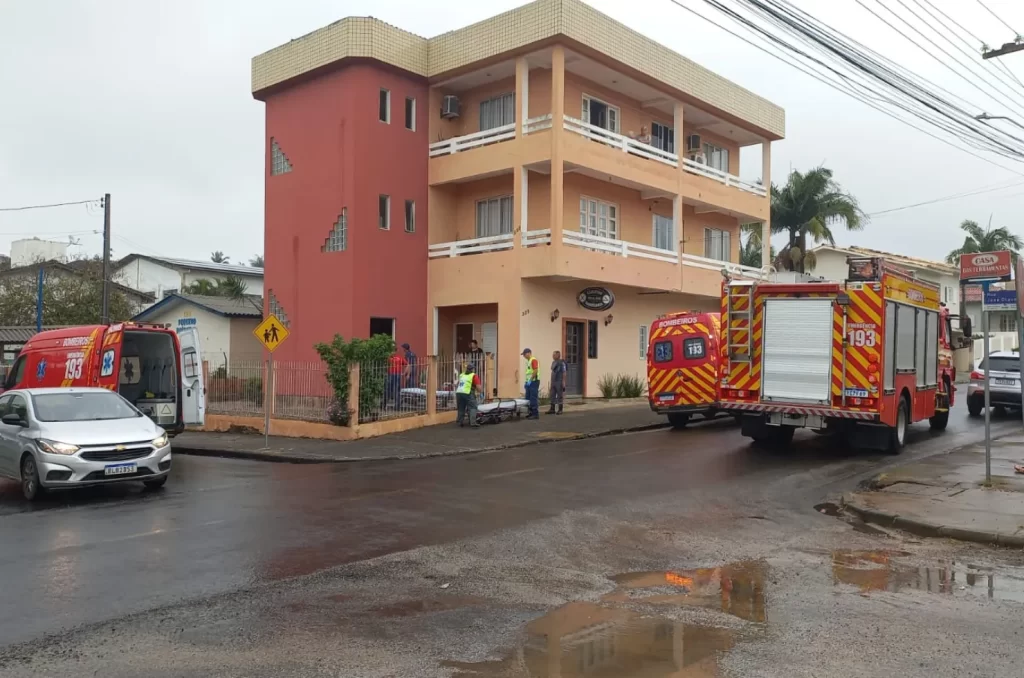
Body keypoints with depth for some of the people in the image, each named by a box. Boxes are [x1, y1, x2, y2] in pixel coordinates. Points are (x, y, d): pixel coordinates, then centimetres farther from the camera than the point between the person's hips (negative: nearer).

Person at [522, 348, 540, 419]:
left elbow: (535, 371, -20)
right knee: (528, 398, 10)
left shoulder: (533, 360, -11)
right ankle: (531, 413, 16)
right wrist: (526, 382, 19)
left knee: (533, 399, -9)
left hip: (534, 381, -10)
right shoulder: (528, 361, 19)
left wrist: (530, 380, -21)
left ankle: (535, 414, -7)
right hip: (529, 382, 10)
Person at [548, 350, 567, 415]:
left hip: (559, 382, -8)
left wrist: (563, 382, -17)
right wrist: (551, 381, 17)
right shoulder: (553, 362, 14)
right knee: (552, 395, 7)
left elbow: (564, 373, -13)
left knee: (560, 396, -1)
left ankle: (560, 410, 6)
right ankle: (552, 409, 12)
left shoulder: (561, 363, -10)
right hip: (553, 382, 8)